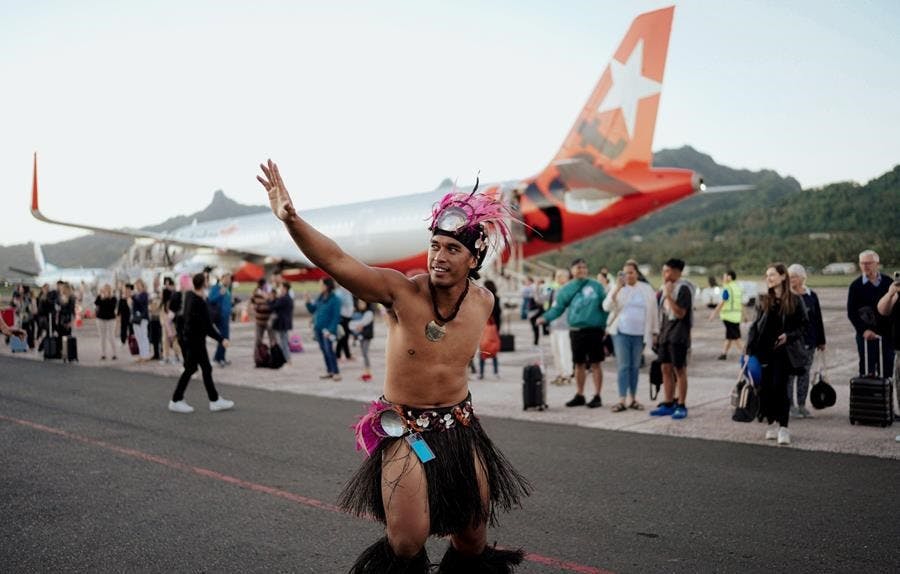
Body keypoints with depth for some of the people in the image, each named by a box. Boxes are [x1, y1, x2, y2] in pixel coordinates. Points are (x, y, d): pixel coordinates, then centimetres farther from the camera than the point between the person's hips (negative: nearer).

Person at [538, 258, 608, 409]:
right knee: (579, 364, 12)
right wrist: (546, 317, -17)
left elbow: (605, 307, 1)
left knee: (595, 364, 2)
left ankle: (597, 396, 11)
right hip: (576, 331, 3)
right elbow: (557, 308, 0)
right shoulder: (566, 289, 4)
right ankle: (579, 395, 23)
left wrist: (606, 326, -4)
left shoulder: (596, 286, -1)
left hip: (594, 330, -3)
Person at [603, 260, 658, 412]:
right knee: (623, 366, -5)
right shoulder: (618, 288, 3)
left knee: (635, 366, 8)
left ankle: (633, 399, 15)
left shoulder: (647, 290, 6)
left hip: (639, 334, 1)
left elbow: (653, 312, 9)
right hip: (621, 333, -1)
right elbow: (606, 306, -9)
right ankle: (622, 400, -7)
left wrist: (654, 331, 6)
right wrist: (617, 289, -19)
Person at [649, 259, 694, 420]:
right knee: (666, 369, 9)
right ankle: (668, 404, 16)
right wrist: (658, 334, 16)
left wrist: (668, 296, -22)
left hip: (678, 336, -8)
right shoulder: (665, 288, 13)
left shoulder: (683, 288, -11)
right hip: (665, 334, 8)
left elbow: (680, 313, -18)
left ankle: (681, 406, 5)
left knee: (679, 370, -1)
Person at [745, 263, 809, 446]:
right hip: (764, 351, 3)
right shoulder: (764, 301, 7)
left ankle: (783, 427, 1)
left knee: (779, 388, -7)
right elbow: (755, 326, 7)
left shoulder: (795, 300, 0)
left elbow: (803, 325, 4)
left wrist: (788, 336, -14)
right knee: (765, 388, 2)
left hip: (783, 352, -3)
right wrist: (749, 351, 0)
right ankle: (772, 423, 18)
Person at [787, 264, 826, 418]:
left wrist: (821, 341, 10)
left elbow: (818, 319, 11)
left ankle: (802, 405, 15)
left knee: (804, 373, 8)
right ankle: (790, 405, 5)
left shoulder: (812, 296, 7)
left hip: (809, 342, 3)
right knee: (790, 374, -2)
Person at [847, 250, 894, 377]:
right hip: (866, 335, -2)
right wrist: (864, 330, -15)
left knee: (887, 371, 7)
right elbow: (851, 313, -2)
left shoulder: (888, 282, 5)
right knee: (867, 372, 1)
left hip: (887, 334, 2)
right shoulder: (856, 286, -1)